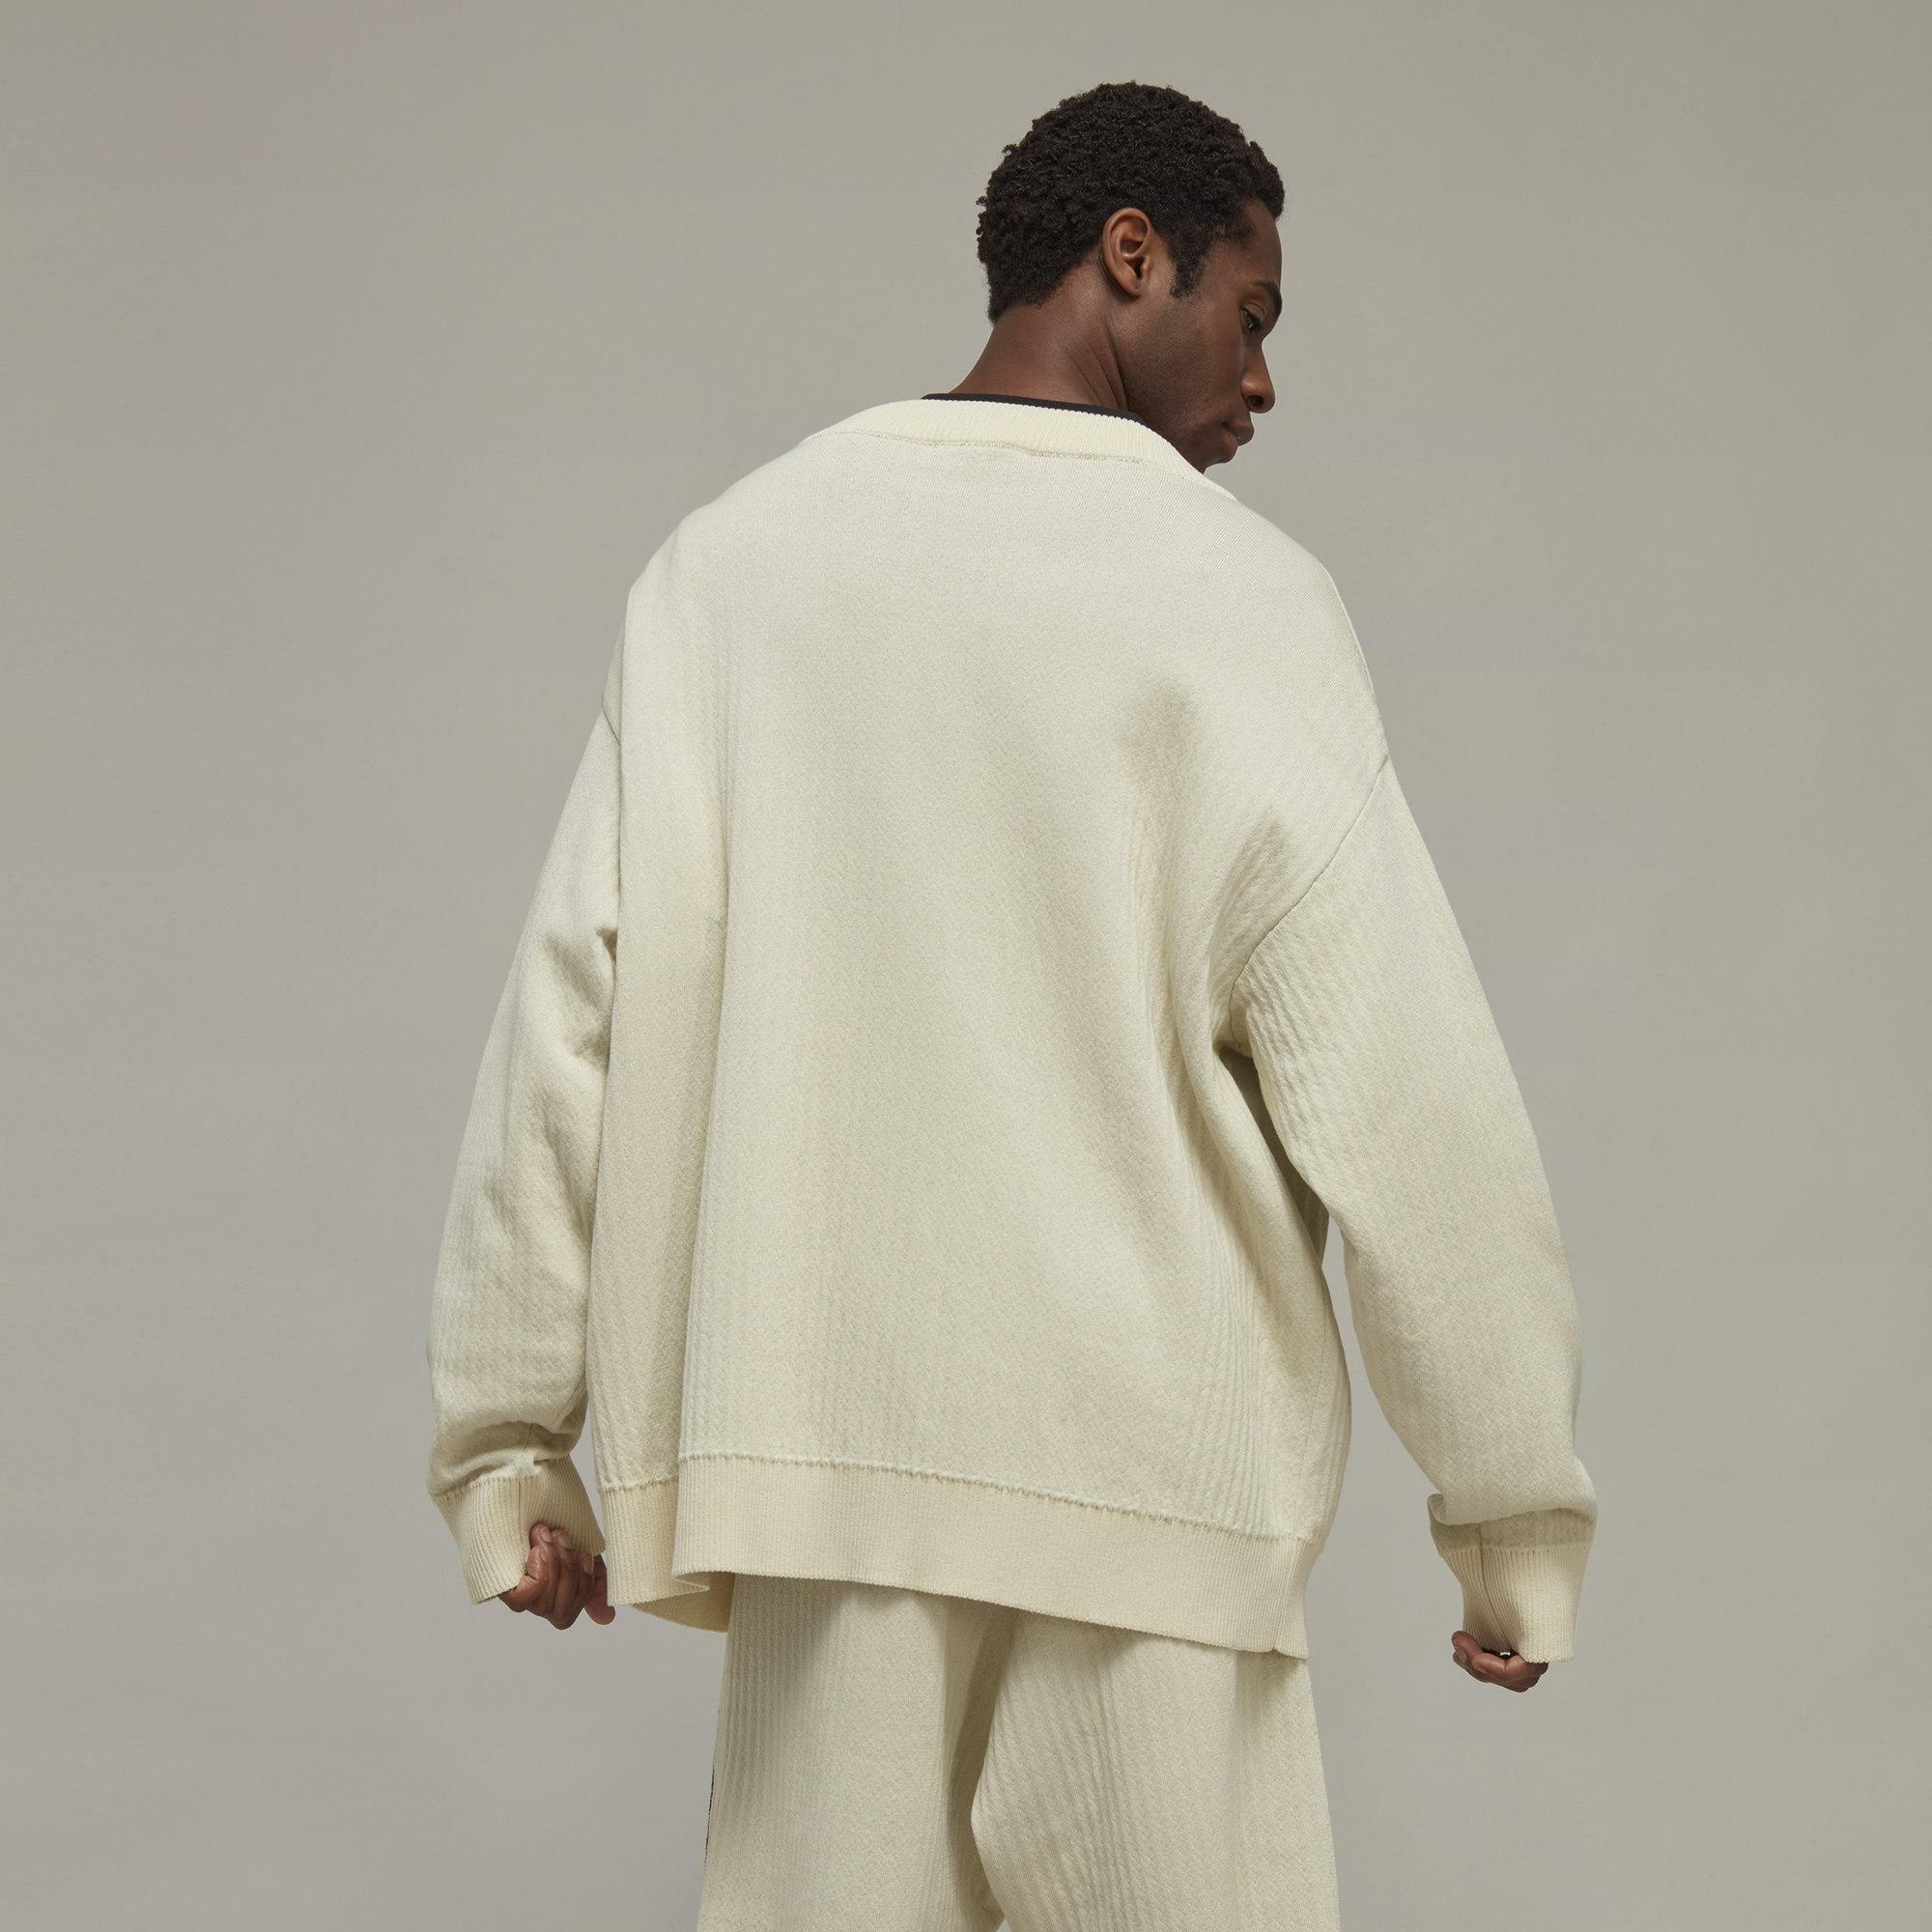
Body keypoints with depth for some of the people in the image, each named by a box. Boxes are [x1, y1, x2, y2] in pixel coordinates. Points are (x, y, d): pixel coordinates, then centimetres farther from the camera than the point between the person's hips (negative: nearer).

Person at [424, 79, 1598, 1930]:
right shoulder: (1238, 593, -6)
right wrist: (1513, 1511, 0)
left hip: (823, 1472, 3)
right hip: (1153, 1484, -3)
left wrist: (508, 1435, 8)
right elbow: (1398, 1081, -8)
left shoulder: (731, 560, 4)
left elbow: (576, 1010, 2)